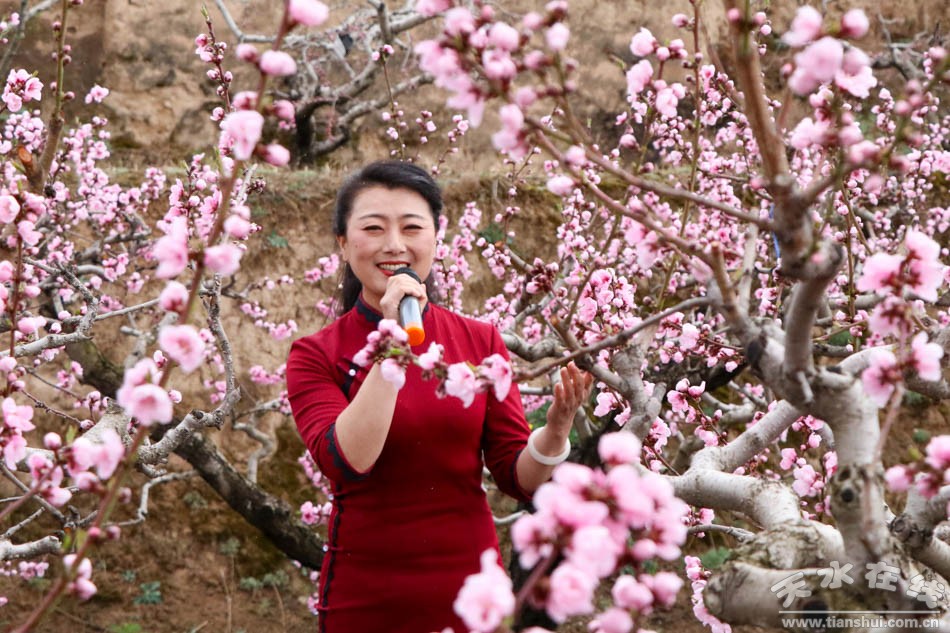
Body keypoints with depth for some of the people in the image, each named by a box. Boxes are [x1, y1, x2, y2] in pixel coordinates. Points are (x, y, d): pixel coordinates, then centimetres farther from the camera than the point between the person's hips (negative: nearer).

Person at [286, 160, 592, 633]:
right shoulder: (315, 356, -4)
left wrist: (555, 430, -20)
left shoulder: (480, 341, 2)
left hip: (470, 592, 2)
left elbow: (517, 478, 0)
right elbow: (348, 463, -21)